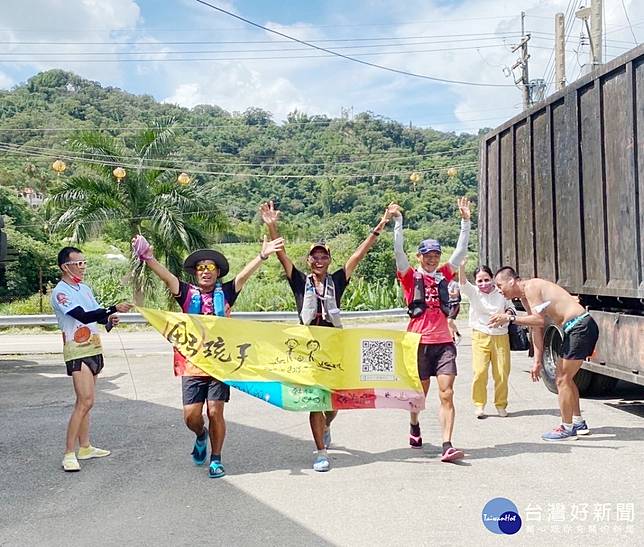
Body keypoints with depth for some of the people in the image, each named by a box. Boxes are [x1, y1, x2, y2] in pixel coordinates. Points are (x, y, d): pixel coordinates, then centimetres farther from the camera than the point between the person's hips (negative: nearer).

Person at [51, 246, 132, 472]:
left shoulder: (85, 288, 13)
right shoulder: (60, 292, -13)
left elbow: (97, 314, 18)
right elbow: (84, 317, -24)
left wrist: (109, 320, -4)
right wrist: (114, 308, -28)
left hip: (94, 349, 8)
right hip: (77, 351, -8)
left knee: (84, 401, 13)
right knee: (86, 401, -15)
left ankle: (84, 447, 21)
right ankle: (69, 454, -10)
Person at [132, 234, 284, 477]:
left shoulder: (225, 293, 6)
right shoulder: (187, 293, 5)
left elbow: (243, 275, -7)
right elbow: (166, 276, -7)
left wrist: (262, 256, -21)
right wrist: (148, 258, -21)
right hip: (191, 364, 1)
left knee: (215, 412, -3)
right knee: (191, 415, -1)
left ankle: (216, 459, 16)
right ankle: (201, 436, 35)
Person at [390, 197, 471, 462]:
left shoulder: (443, 275, 12)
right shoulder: (411, 277, 2)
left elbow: (461, 250, 8)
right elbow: (398, 251, -10)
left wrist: (465, 221, 1)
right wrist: (398, 221, -18)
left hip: (443, 343, 2)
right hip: (419, 342, -2)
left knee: (447, 394, -8)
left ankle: (447, 446, -12)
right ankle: (414, 427, 41)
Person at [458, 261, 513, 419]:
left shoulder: (501, 293, 2)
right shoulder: (473, 293, -2)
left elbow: (511, 308, 13)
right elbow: (463, 283, -21)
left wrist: (508, 313, -12)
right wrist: (461, 267, -40)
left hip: (501, 337, 1)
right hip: (480, 336, -1)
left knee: (502, 373, 3)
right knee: (480, 372, -9)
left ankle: (501, 405, 18)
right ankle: (479, 405, 4)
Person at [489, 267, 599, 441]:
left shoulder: (531, 286, -14)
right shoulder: (525, 297, 16)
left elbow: (539, 320, -22)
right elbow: (536, 328, 16)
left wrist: (510, 318, -19)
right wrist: (537, 361, 14)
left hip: (580, 327, -10)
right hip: (579, 328, 10)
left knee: (562, 379, -4)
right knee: (564, 376, 20)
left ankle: (567, 429, 6)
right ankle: (578, 423, 31)